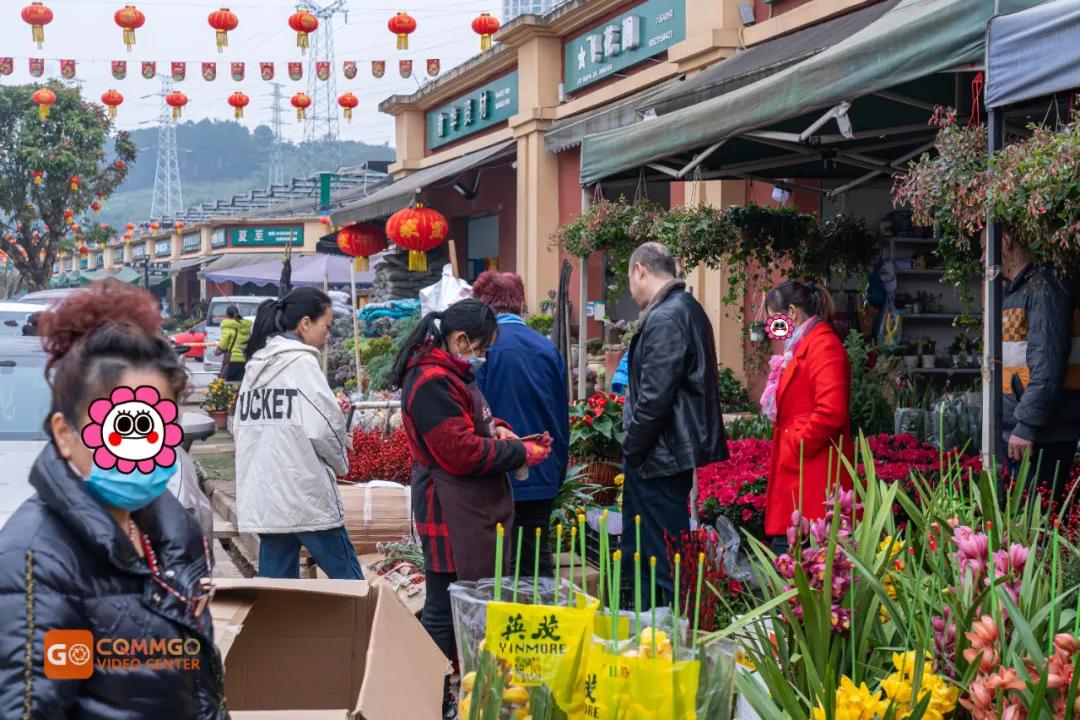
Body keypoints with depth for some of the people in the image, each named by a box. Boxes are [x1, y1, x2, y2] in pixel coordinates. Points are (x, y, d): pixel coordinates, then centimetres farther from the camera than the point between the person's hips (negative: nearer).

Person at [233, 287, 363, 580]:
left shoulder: (255, 365, 14)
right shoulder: (302, 363, -9)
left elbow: (239, 426, 15)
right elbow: (323, 427, -15)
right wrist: (340, 461, 3)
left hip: (261, 499, 7)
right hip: (303, 496, -7)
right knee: (349, 580, 3)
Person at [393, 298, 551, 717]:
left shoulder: (452, 374, 17)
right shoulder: (432, 383, -17)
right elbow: (461, 452, -20)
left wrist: (497, 431, 9)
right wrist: (520, 454, -10)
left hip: (475, 510, 11)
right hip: (451, 515, -11)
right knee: (445, 609, -5)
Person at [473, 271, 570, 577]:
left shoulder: (482, 347, -12)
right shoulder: (548, 349, 3)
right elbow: (562, 418, 11)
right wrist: (558, 473, 20)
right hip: (542, 478, 4)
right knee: (539, 555, 12)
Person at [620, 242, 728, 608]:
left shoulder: (664, 319, -19)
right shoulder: (688, 309, 14)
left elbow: (654, 396, -23)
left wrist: (632, 448, -11)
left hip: (659, 455, -11)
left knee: (666, 557, -3)